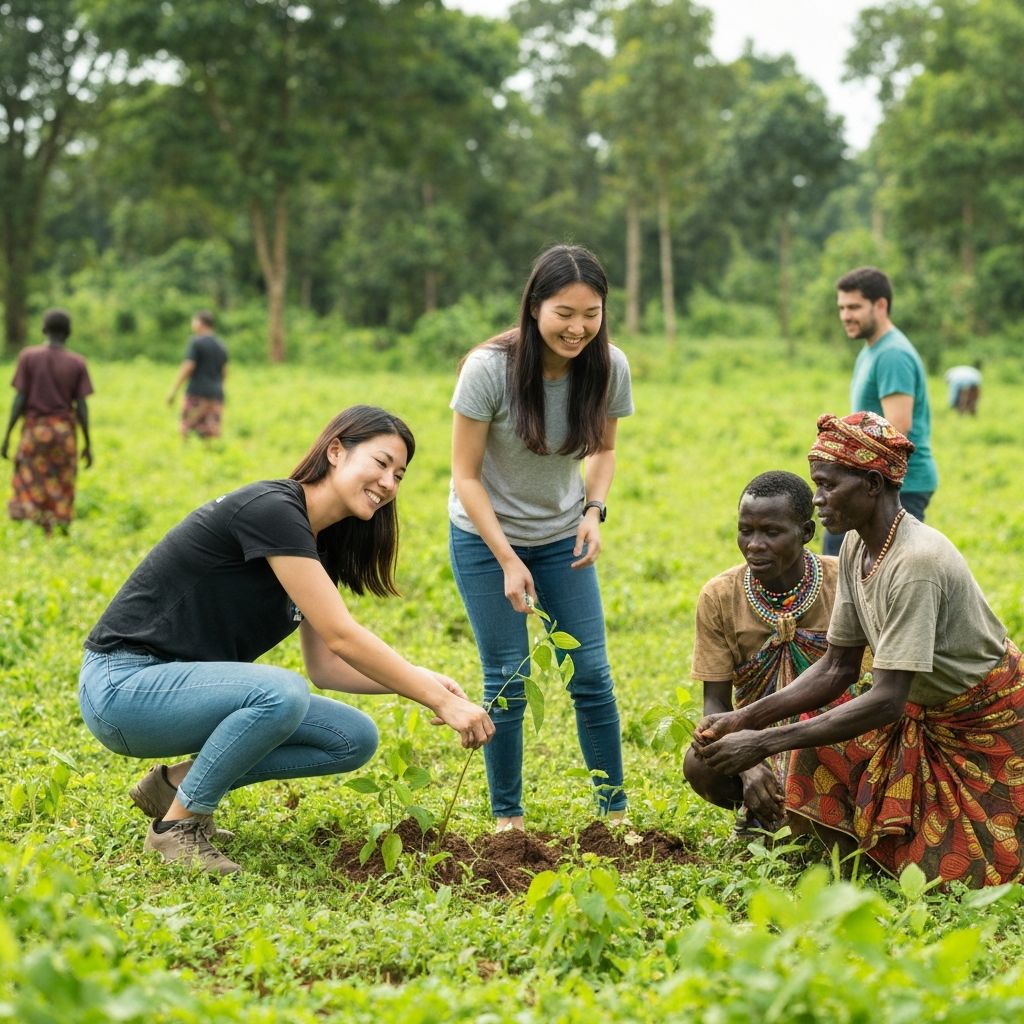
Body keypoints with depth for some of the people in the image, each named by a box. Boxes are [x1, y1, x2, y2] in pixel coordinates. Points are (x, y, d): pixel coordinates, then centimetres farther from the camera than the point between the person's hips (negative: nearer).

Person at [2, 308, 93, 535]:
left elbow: (19, 399, -5)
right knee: (61, 494, 8)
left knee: (29, 489, 2)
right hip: (64, 431, 1)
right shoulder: (77, 363, 0)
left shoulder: (28, 356, -2)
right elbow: (81, 407, -2)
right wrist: (87, 444, 4)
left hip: (34, 429, -1)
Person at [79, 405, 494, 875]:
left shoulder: (317, 546, 9)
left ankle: (177, 781, 8)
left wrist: (419, 678, -7)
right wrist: (441, 701, -20)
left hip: (188, 685, 9)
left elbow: (324, 665, 7)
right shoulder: (271, 510, -21)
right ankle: (178, 824, -11)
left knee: (355, 740, -1)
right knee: (282, 693, -35)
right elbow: (342, 637, -24)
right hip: (125, 684, -9)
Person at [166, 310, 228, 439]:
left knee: (187, 433, -4)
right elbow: (224, 373, 17)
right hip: (216, 395, 6)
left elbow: (187, 367, -13)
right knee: (212, 435, 1)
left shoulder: (196, 342, -7)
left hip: (197, 394, -6)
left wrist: (173, 391, -11)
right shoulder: (221, 345, 14)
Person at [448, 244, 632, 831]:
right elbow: (465, 474, -17)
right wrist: (508, 561, -22)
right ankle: (508, 816, 15)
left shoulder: (608, 367, -15)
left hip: (562, 537, 3)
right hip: (486, 538, -3)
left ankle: (614, 810, 13)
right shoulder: (489, 369, -25)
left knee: (592, 674, -1)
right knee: (507, 682, -2)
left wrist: (596, 509, -16)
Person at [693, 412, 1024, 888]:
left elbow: (887, 701, -34)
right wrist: (745, 719, -12)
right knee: (817, 748, -8)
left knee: (945, 870, -8)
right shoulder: (856, 549, -5)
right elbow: (836, 668, 0)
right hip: (928, 713, 8)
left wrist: (764, 744, -35)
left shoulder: (915, 562, -32)